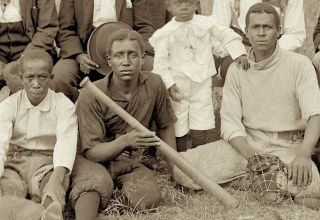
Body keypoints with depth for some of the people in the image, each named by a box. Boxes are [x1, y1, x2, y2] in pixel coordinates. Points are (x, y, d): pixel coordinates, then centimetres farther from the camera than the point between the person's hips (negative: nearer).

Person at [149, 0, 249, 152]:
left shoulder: (206, 24, -2)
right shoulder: (166, 33, -6)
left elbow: (227, 36, 6)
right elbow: (160, 62, -5)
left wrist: (239, 53, -8)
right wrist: (168, 84, -12)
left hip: (201, 84, 1)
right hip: (177, 87, -1)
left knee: (203, 130, 0)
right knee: (178, 130, 7)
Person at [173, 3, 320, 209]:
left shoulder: (299, 64, -6)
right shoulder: (237, 70, 3)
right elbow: (230, 122, -3)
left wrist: (303, 154, -36)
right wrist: (252, 156, -22)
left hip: (288, 145, -2)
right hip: (246, 142, 2)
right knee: (182, 168, -18)